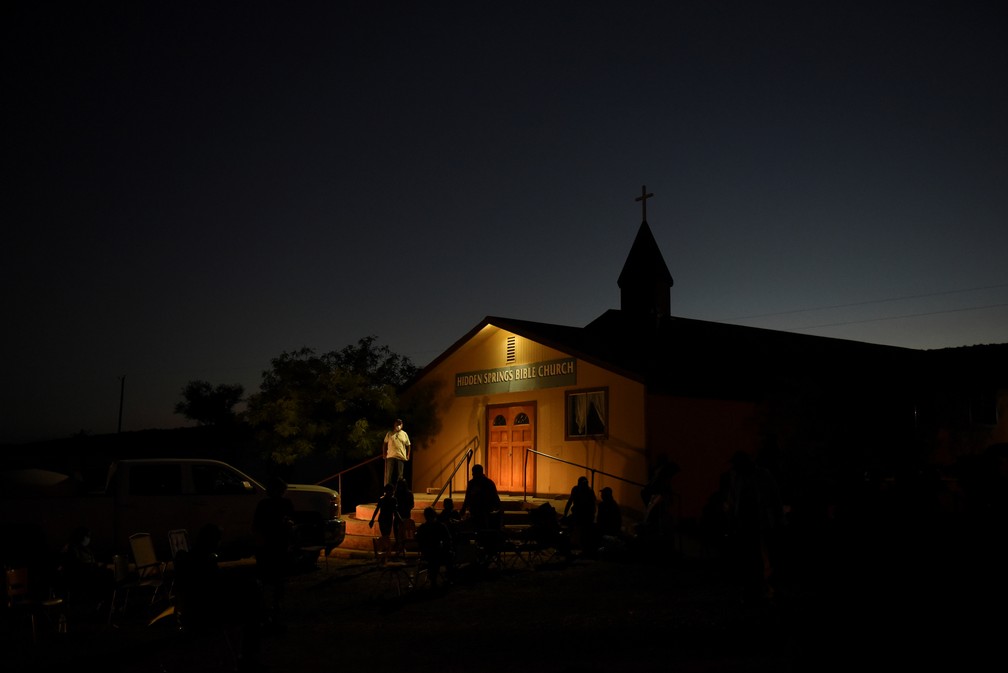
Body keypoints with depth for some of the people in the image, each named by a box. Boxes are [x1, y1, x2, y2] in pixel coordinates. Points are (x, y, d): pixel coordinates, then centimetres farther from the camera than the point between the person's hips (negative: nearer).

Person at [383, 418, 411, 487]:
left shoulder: (404, 434, 10)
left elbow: (408, 445, 12)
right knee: (389, 475, 0)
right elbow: (385, 444, 10)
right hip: (391, 457, -1)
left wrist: (408, 455, 3)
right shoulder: (389, 433, 7)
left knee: (399, 475, 3)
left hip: (401, 457, 1)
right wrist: (384, 453, 2)